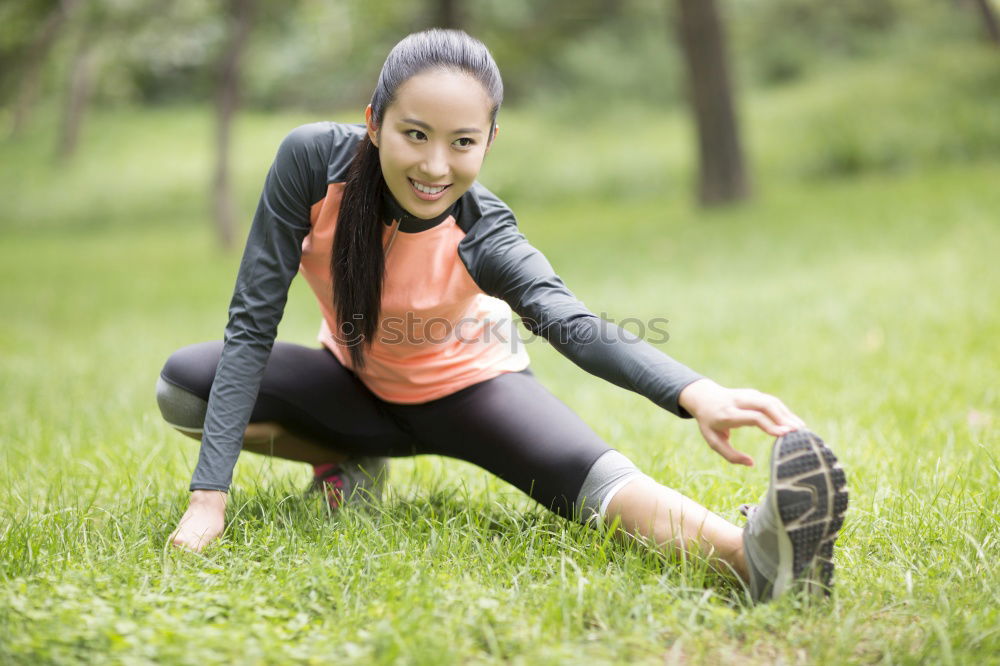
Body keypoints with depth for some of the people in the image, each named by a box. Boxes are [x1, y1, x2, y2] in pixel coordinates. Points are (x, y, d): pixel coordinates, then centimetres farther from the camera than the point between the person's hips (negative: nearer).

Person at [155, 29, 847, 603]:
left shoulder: (482, 235, -32)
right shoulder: (314, 161, -29)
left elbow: (576, 325, -50)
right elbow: (253, 322, -26)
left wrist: (699, 395, -71)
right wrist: (210, 497, -33)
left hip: (463, 390, -3)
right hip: (355, 385, 3)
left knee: (591, 474, -32)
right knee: (182, 386, -19)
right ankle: (349, 468, 1)